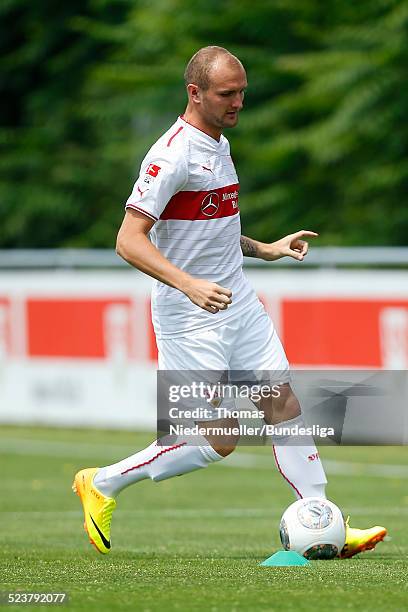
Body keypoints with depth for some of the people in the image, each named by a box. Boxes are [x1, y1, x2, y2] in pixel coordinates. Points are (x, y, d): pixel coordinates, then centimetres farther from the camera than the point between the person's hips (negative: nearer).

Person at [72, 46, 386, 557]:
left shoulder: (218, 144, 12)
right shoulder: (173, 154, -18)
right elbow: (129, 240, -23)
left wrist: (266, 250, 17)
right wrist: (189, 284, -34)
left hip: (239, 304, 8)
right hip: (189, 321, -8)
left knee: (285, 404, -1)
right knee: (217, 442, -6)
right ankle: (102, 485, 11)